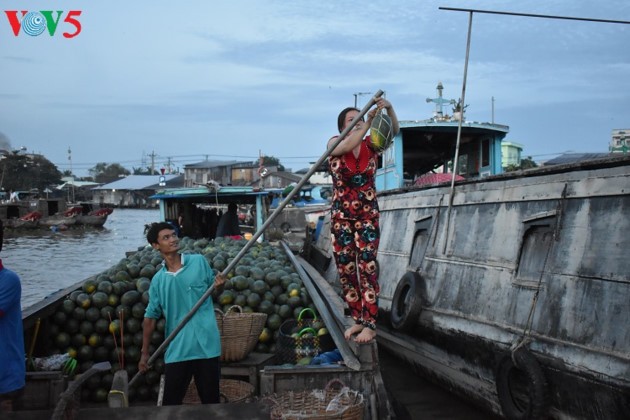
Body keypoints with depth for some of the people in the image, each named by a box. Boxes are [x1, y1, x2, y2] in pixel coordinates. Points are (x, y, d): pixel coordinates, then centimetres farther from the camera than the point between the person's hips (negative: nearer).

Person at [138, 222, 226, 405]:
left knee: (210, 398, 9)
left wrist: (219, 285, -11)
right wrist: (145, 352, 6)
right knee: (171, 401, 8)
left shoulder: (199, 261, -1)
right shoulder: (158, 280, 1)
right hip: (176, 349, 1)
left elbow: (213, 288, 13)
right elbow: (150, 317, 6)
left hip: (206, 344, -1)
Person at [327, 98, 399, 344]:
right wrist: (369, 122, -31)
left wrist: (389, 109, -31)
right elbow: (348, 145, -24)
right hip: (341, 216, 1)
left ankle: (370, 324, -5)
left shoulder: (371, 144, 1)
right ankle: (357, 319, 17)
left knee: (367, 266, -8)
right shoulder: (334, 143, -2)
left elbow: (394, 130, -13)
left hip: (368, 215, -1)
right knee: (345, 269, 5)